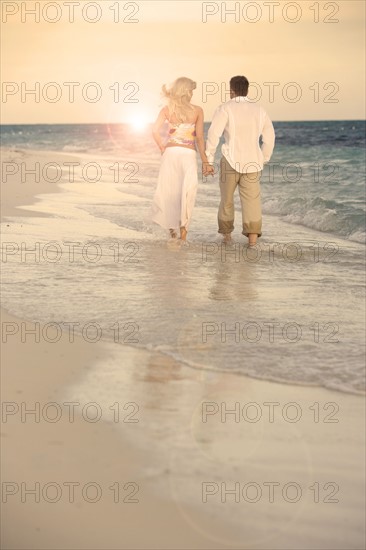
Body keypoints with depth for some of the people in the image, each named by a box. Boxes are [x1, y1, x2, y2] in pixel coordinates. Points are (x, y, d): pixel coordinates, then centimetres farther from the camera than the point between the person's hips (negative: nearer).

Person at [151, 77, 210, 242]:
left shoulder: (167, 109, 4)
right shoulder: (197, 110, 1)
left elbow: (155, 131, -7)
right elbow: (200, 137, -2)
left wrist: (162, 148, 6)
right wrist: (204, 160, 3)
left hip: (170, 152, 2)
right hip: (189, 154, -2)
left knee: (169, 191, 11)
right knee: (188, 189, -2)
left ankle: (173, 230, 15)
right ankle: (183, 227, -15)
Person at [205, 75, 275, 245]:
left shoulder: (225, 108, -3)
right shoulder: (259, 109, 10)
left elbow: (213, 135, -12)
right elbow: (269, 138, 12)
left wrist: (208, 161, -8)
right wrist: (263, 160, 22)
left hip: (231, 161, -2)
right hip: (252, 162, 2)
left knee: (227, 198, 16)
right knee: (252, 199, -2)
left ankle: (227, 234, 26)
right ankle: (252, 236, -18)